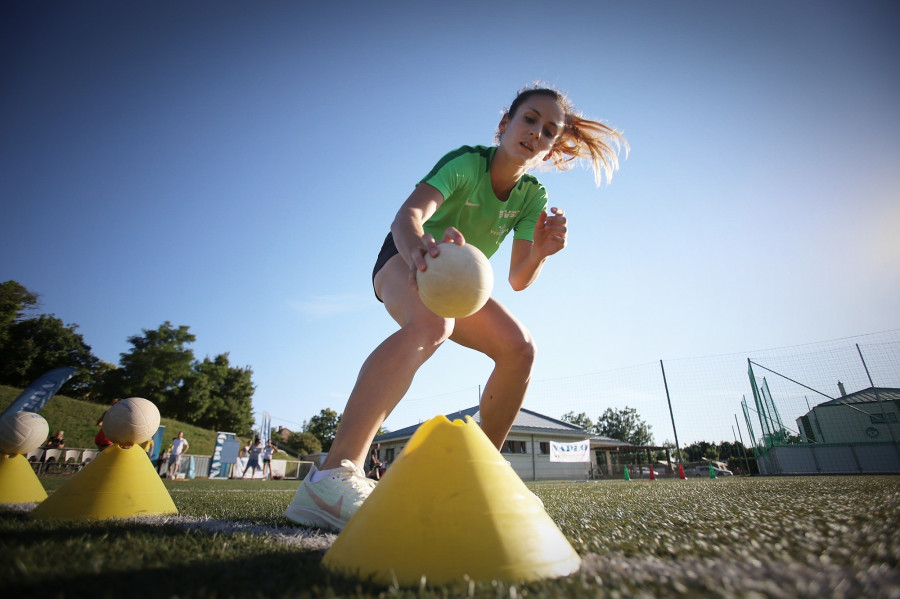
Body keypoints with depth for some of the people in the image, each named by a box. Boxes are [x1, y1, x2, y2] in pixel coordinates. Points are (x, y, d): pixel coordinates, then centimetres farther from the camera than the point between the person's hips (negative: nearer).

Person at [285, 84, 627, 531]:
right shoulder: (466, 162, -19)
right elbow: (406, 215, -37)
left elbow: (518, 280, -10)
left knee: (519, 347, -15)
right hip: (405, 261, -5)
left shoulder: (533, 196, -4)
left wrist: (540, 251, -31)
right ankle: (331, 477, -45)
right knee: (432, 324, -40)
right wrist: (419, 247, -60)